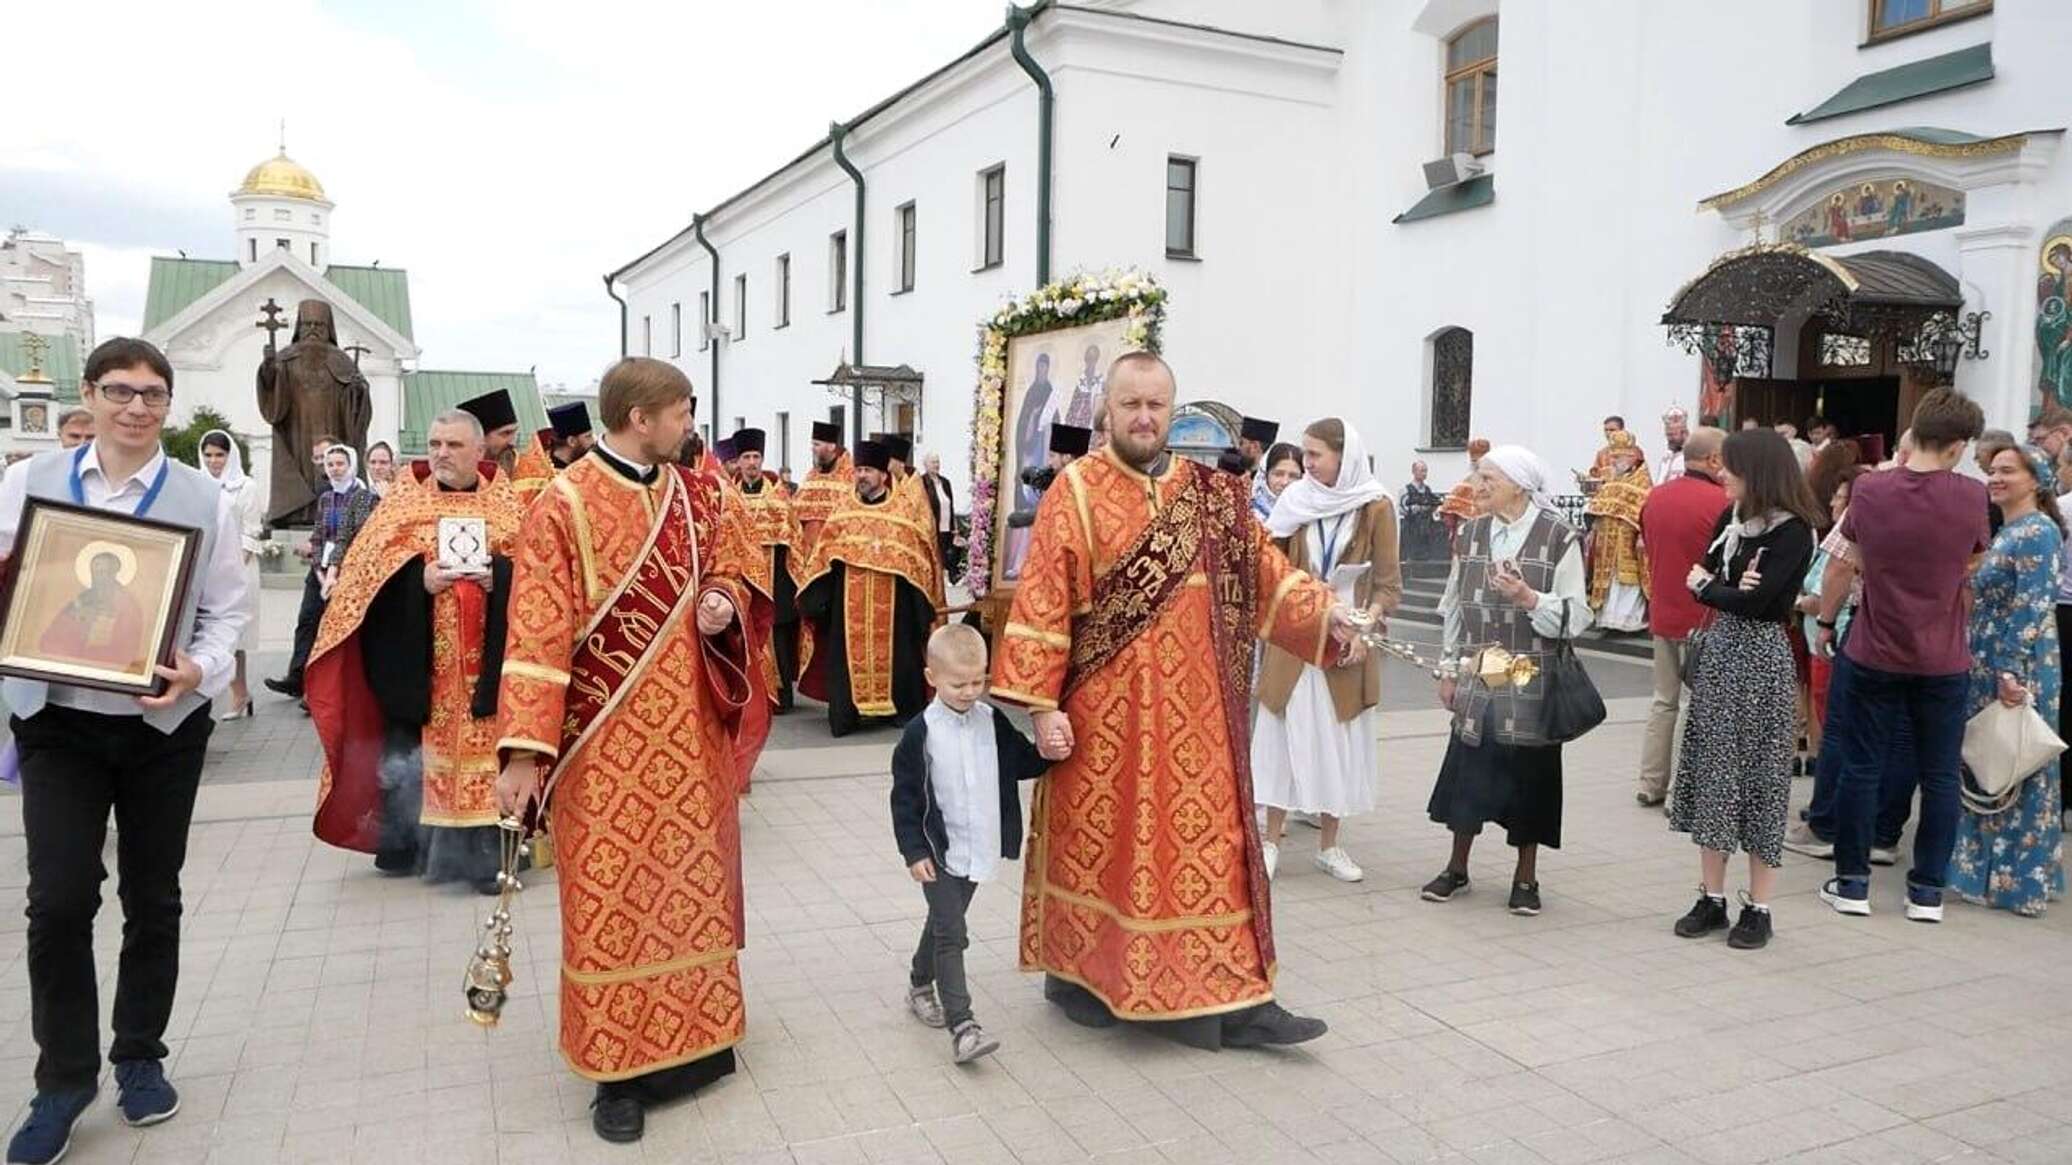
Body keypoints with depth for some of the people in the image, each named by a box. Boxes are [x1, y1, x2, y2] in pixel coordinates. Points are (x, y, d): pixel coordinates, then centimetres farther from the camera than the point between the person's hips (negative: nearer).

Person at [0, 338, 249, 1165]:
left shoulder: (204, 499, -1)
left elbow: (229, 610, -1)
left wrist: (199, 671, -20)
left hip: (164, 723, 0)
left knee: (152, 899, 11)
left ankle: (139, 1057, 29)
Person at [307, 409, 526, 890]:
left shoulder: (508, 505, 7)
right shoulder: (403, 503, 6)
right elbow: (365, 569, 0)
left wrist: (498, 575, -16)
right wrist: (419, 579, -15)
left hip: (484, 659, 0)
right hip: (418, 659, 1)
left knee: (483, 747, -1)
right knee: (409, 748, 5)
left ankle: (484, 851, 5)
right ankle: (403, 843, 19)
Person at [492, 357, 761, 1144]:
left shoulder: (697, 495, 5)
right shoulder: (565, 507, -12)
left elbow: (729, 567, 17)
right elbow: (537, 635, -15)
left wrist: (723, 602, -8)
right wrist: (524, 749, -21)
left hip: (688, 725, 5)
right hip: (606, 737, -5)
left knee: (692, 874, 13)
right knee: (610, 894, 2)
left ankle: (694, 1034, 30)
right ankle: (619, 1068, 15)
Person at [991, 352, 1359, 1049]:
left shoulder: (1212, 494, 9)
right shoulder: (1076, 492, -5)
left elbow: (1265, 574, 9)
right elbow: (1042, 605, -9)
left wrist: (1329, 617, -6)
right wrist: (1042, 705, -14)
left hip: (1194, 711, 4)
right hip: (1106, 711, -4)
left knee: (1209, 841, 6)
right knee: (1098, 838, 7)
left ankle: (1230, 997, 13)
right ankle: (1077, 973, 26)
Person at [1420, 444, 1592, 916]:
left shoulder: (1560, 539, -7)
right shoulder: (1471, 533, 6)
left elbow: (1576, 615, -8)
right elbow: (1454, 606, 11)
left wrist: (1529, 597, -23)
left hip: (1531, 682, -3)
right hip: (1476, 677, 3)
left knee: (1528, 772, 5)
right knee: (1468, 769, 7)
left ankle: (1526, 877, 21)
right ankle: (1457, 867, 23)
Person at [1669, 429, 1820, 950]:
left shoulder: (1792, 532, -13)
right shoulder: (1731, 517, 8)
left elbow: (1755, 600, -21)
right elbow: (1699, 577, 4)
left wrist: (1709, 586, -5)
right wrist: (1731, 588, -15)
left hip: (1761, 658, -7)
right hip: (1719, 651, 7)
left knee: (1758, 776, 1)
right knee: (1711, 771, 8)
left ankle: (1758, 908, 12)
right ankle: (1712, 897, 17)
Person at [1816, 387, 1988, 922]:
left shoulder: (1870, 490, -9)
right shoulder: (1971, 497, -9)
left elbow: (1840, 567, 2)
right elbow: (1973, 562, 9)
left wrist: (1826, 623, 14)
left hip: (1875, 656, 0)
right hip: (1943, 661, 0)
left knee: (1860, 768, 8)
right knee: (1939, 776, 10)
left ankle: (1852, 883, 14)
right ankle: (1927, 891, 17)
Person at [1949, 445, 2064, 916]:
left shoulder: (2037, 532, -13)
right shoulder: (2007, 531, 14)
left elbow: (2033, 609, -20)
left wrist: (2013, 673, -23)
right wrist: (1990, 669, 19)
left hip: (2017, 673, -9)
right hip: (1988, 668, 9)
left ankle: (2015, 879, 8)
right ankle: (1988, 868, 22)